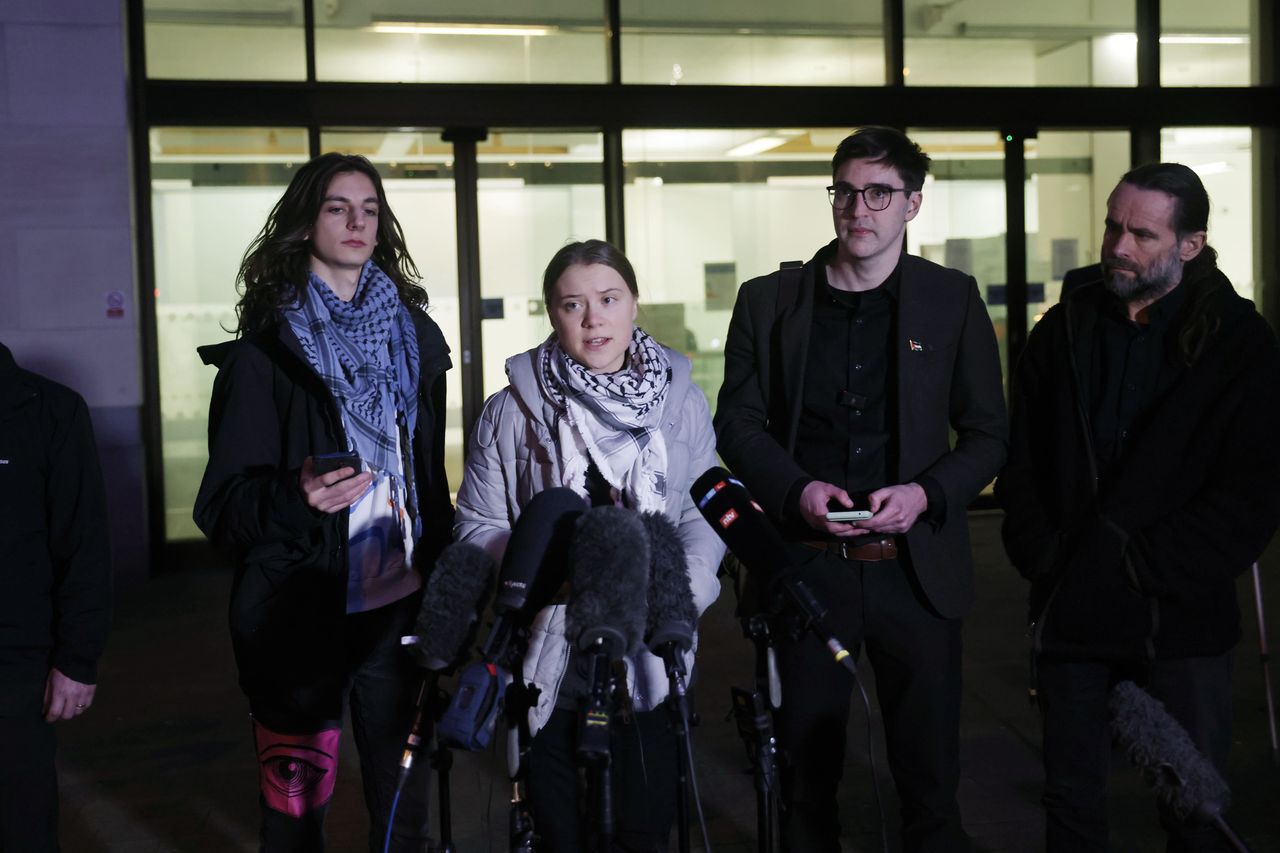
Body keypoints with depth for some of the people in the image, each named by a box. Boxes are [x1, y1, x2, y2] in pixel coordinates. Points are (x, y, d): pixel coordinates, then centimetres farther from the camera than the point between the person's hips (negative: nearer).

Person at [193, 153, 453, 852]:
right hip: (301, 614, -3)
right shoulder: (264, 351, -3)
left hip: (400, 605, 4)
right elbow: (224, 499, -7)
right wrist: (295, 498, -26)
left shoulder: (413, 335, 11)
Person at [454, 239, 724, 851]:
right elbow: (477, 526, -2)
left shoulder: (681, 400, 3)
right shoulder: (512, 411, -2)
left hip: (651, 660, 1)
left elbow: (704, 514, 2)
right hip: (548, 663, -1)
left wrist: (681, 588, -15)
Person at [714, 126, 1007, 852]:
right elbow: (738, 423, 7)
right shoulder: (769, 301, 6)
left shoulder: (953, 299, 4)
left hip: (915, 567, -1)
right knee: (806, 772, 12)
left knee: (931, 775, 6)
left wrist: (925, 493, -14)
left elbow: (988, 435, 5)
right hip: (805, 567, 1)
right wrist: (797, 491, -11)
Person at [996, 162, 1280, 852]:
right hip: (1071, 612, 3)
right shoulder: (1063, 332, 8)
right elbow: (1020, 464, 11)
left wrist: (1146, 563, -13)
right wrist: (1043, 558, -3)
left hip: (1180, 620, -2)